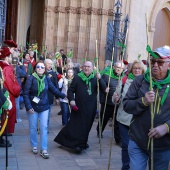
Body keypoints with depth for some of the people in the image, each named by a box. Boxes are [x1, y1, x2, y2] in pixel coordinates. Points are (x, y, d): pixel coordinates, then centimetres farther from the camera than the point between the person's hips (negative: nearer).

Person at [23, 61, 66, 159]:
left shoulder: (47, 79, -2)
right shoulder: (31, 78, -12)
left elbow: (54, 89, 4)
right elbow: (26, 93, -13)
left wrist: (63, 96, -3)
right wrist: (28, 106, -17)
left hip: (44, 107, 2)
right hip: (33, 107, -2)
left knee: (44, 128, 0)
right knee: (33, 128, 10)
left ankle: (44, 150, 6)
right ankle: (34, 146, 29)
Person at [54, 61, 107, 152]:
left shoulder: (95, 78, 4)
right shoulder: (77, 78, -1)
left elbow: (104, 88, -7)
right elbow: (70, 90, 2)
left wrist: (100, 79, -22)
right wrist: (71, 100, -13)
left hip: (91, 107, 2)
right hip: (78, 107, -2)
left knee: (86, 125, 11)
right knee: (76, 125, -1)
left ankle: (83, 143, 29)